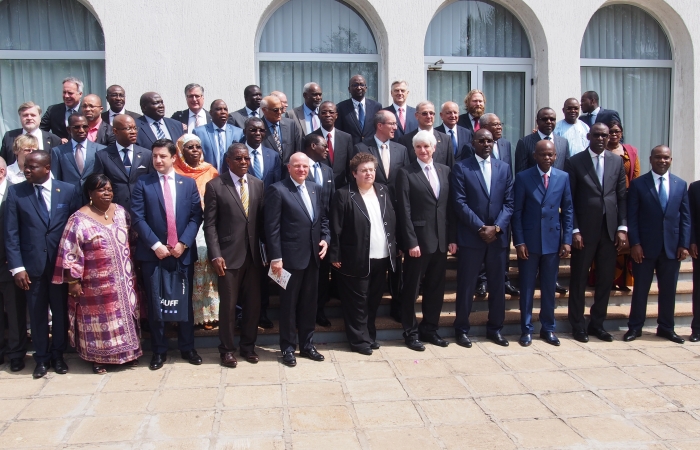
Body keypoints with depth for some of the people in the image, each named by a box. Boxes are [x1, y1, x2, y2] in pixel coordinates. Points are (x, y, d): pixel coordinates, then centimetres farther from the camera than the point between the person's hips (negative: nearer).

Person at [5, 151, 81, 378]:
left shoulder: (69, 191, -1)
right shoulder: (15, 192, -1)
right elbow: (11, 233, -2)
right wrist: (17, 267, -8)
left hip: (61, 263, 0)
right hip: (32, 264, 0)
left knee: (61, 311, 11)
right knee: (37, 313, 10)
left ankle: (58, 355, 29)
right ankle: (41, 357, 26)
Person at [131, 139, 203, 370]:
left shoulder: (189, 183, 7)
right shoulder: (143, 184, 2)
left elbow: (196, 217, 1)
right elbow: (138, 218, -5)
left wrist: (183, 243, -11)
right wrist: (155, 245, -14)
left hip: (183, 253, 1)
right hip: (153, 254, -1)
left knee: (185, 302, 9)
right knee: (155, 304, 6)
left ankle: (187, 347, 21)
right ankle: (159, 350, 18)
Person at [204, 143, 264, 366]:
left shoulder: (258, 185, 8)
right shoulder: (215, 186, -3)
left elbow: (261, 220, 9)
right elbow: (210, 224, -6)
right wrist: (215, 255, -13)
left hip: (253, 254, 4)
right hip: (229, 255, -3)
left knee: (253, 304, 10)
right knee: (228, 305, 6)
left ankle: (248, 346, 27)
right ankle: (227, 349, 22)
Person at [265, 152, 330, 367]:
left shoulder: (315, 188, 11)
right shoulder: (277, 190, -9)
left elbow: (323, 218, 17)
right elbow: (272, 227, -12)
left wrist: (325, 238, -1)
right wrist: (275, 257, -16)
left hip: (313, 255, 6)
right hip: (290, 257, -6)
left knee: (309, 302, 15)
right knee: (289, 304, 7)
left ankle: (307, 344, 28)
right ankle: (288, 348, 20)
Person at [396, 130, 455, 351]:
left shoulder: (445, 171, 9)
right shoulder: (406, 173, -4)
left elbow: (450, 207, 9)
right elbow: (404, 211, -9)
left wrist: (452, 238, 4)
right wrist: (411, 242, -14)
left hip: (441, 240, 5)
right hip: (418, 240, -5)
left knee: (436, 288, 13)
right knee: (411, 289, 6)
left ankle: (430, 328, 27)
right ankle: (411, 332, 18)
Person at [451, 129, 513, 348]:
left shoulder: (504, 168, 11)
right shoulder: (461, 168, -1)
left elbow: (509, 202, 5)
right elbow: (460, 203, -8)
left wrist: (496, 227, -9)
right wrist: (481, 228, -14)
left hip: (498, 236, 4)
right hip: (470, 237, -3)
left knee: (497, 285, 10)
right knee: (466, 285, 4)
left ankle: (495, 328, 24)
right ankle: (462, 329, 16)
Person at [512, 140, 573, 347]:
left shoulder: (563, 177, 4)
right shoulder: (523, 177, -4)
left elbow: (568, 210, 6)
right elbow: (517, 212, -4)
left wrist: (567, 239, -1)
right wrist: (519, 241, -9)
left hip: (553, 240, 2)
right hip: (529, 240, -2)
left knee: (549, 287, 10)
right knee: (527, 287, 6)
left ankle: (548, 328, 23)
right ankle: (526, 329, 17)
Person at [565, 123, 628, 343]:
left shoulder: (617, 161, 9)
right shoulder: (575, 162, -1)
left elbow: (622, 197, 8)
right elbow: (569, 199, -3)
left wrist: (622, 228, 0)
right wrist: (574, 230, -9)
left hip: (610, 230, 3)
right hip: (584, 230, -3)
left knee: (606, 279, 8)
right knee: (579, 279, 5)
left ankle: (597, 323, 21)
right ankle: (578, 325, 17)